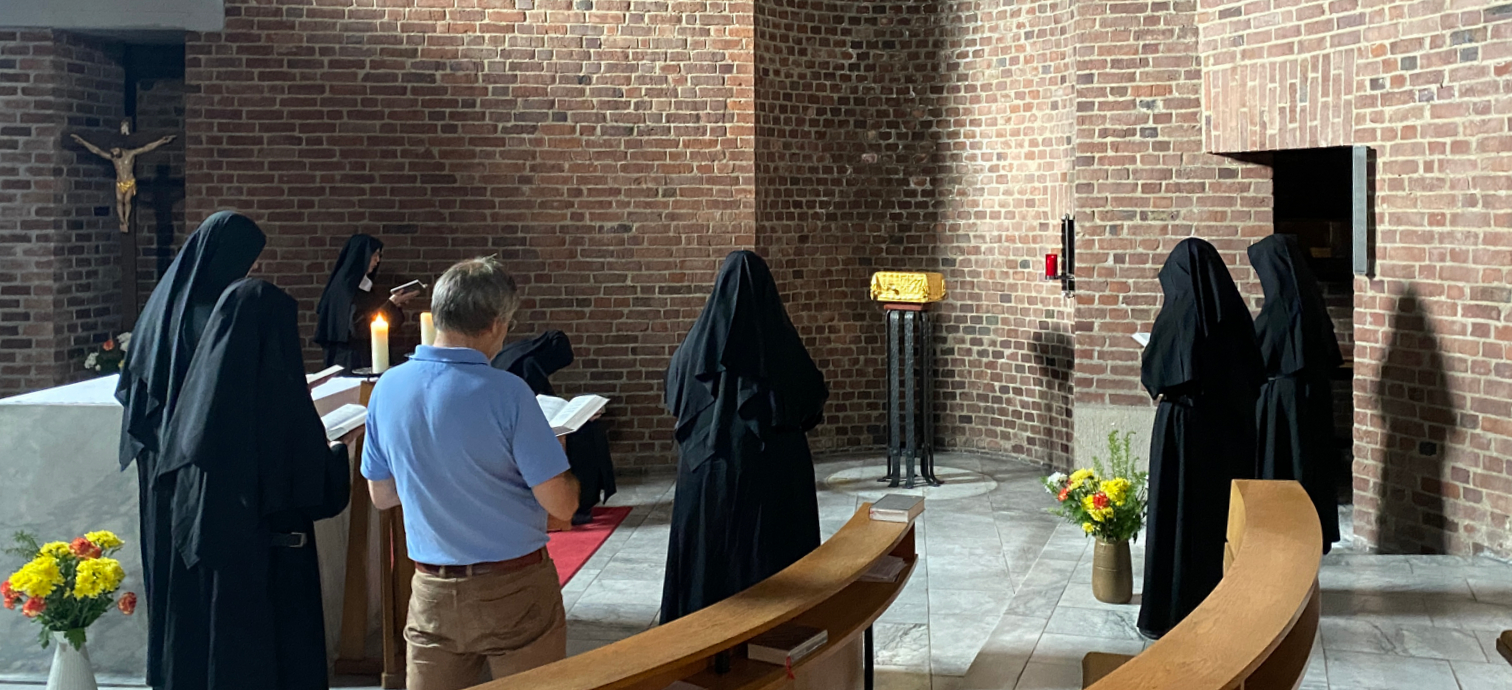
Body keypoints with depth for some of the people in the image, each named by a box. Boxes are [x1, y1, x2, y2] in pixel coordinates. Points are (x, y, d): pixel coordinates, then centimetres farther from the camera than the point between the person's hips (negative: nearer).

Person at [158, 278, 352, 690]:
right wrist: (337, 453, 8)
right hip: (273, 570, -5)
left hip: (202, 564, 5)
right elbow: (325, 493, -11)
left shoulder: (199, 390, -3)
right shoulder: (283, 399, -17)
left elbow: (173, 472, 9)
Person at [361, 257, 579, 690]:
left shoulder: (387, 389, -4)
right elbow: (561, 506, -16)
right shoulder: (506, 393, -19)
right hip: (515, 591, -4)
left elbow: (381, 496, 8)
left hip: (433, 594, 4)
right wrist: (556, 459, 4)